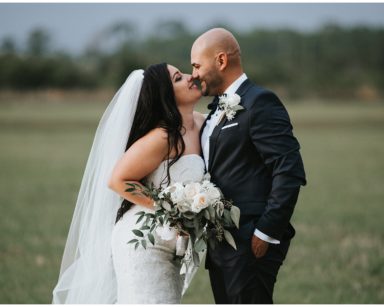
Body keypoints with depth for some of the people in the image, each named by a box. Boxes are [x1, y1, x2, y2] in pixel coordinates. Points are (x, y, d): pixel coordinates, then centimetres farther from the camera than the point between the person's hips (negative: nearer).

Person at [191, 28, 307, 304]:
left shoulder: (260, 102, -11)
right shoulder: (218, 108, 17)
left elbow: (290, 172, -17)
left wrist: (267, 233, -18)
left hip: (251, 243, -9)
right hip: (221, 243, 9)